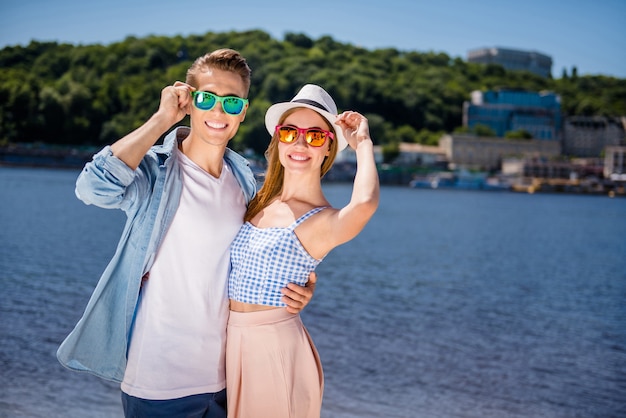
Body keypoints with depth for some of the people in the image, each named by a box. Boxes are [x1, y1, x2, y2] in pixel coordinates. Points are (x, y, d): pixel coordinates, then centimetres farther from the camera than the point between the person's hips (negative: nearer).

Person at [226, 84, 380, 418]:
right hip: (232, 340, 6)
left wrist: (362, 143, -22)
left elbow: (365, 203, -39)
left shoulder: (324, 222, -16)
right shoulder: (258, 202, 5)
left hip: (276, 348, -6)